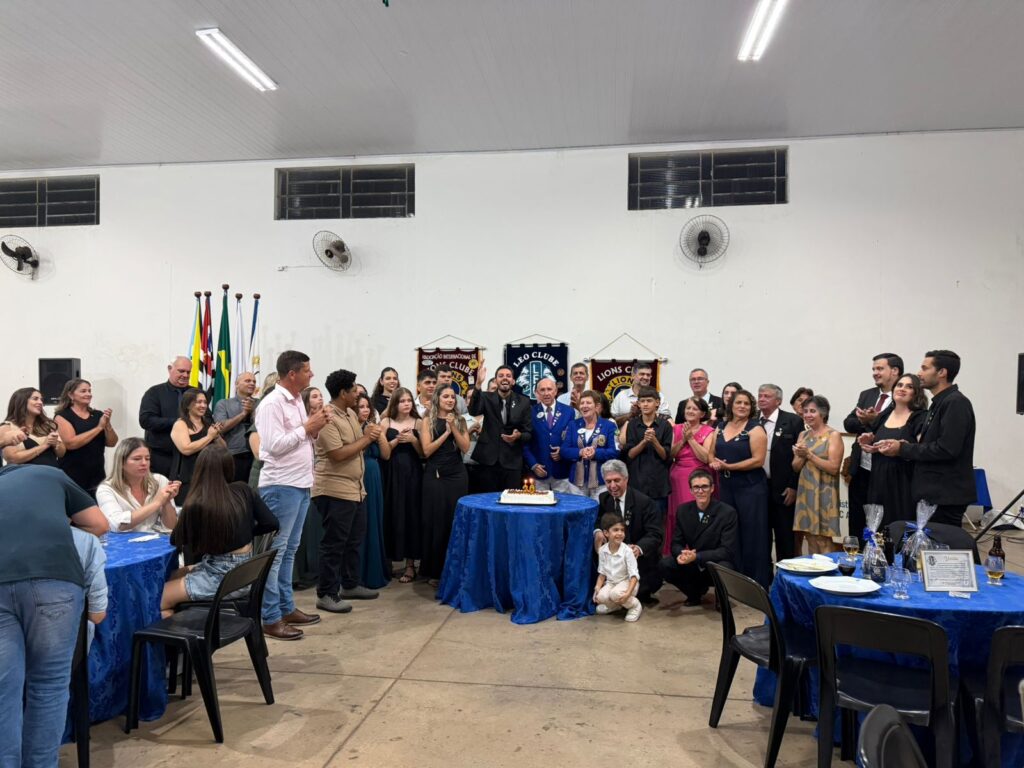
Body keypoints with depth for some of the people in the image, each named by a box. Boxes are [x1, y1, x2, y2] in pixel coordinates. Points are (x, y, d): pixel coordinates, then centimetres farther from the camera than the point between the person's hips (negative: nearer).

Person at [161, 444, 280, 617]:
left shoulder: (196, 504, -19)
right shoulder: (244, 490, -5)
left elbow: (176, 541, -2)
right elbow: (271, 523, -3)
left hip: (221, 576, -7)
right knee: (174, 576, 25)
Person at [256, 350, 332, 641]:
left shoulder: (297, 401, 13)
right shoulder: (271, 404, -15)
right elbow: (275, 445, -22)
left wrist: (317, 427, 0)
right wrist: (308, 427, -16)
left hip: (301, 484, 9)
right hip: (281, 486, -9)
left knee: (289, 550, 16)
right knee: (274, 551, -2)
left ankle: (286, 608, 26)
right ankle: (271, 618, 5)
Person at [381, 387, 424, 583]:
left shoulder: (418, 423, 5)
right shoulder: (386, 422, 4)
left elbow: (424, 453, 3)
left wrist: (413, 440, -12)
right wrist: (396, 440, -12)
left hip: (413, 474, 0)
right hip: (392, 474, 0)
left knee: (412, 516, 1)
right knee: (393, 516, -1)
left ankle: (410, 564, 10)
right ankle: (392, 558, 15)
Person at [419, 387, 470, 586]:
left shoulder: (460, 421, 10)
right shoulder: (428, 421, 2)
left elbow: (465, 448, -1)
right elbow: (426, 450, -7)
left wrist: (453, 427, -10)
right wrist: (445, 432, -10)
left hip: (457, 474, 3)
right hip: (435, 475, -2)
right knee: (435, 520, 0)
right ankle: (434, 570, 9)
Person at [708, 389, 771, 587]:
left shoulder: (755, 430, -6)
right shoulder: (720, 428, 11)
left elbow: (758, 460, -14)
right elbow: (712, 454, 15)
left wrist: (728, 466, -16)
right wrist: (714, 462, -8)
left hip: (750, 488, -5)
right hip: (726, 487, 5)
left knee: (752, 536, 0)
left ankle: (758, 583, 9)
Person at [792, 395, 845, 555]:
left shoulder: (833, 435, -4)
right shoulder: (803, 435, 13)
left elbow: (834, 468, -13)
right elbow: (795, 467, 10)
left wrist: (809, 454, -17)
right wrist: (801, 456, -10)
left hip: (823, 494, -5)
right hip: (805, 492, 5)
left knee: (823, 541, -3)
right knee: (810, 539, 8)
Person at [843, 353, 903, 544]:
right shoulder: (866, 395, 11)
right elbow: (848, 423, 6)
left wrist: (875, 420, -23)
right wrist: (863, 421, -14)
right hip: (861, 470, 6)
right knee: (856, 525, 15)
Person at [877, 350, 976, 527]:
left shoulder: (955, 403, -14)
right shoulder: (940, 403, 16)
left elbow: (947, 449, -23)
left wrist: (903, 449, -14)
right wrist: (907, 447, 0)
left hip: (946, 496, -9)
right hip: (933, 493, 9)